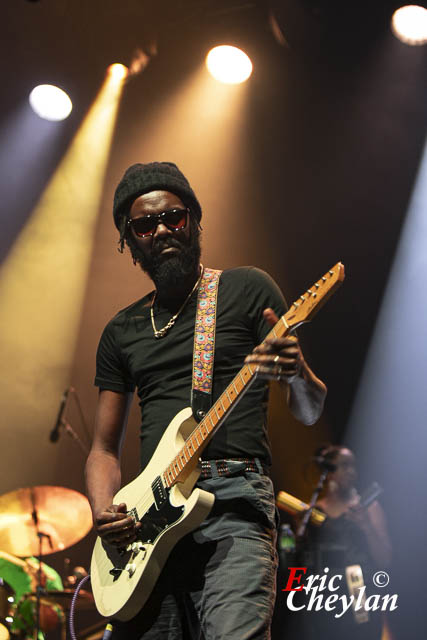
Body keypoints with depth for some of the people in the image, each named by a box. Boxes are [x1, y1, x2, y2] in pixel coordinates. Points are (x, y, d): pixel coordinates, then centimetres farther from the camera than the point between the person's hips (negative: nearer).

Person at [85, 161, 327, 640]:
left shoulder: (247, 288, 7)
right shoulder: (121, 331, 18)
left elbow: (310, 412, 5)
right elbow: (105, 448, 20)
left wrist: (297, 374, -19)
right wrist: (104, 512, -1)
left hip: (234, 499, -4)